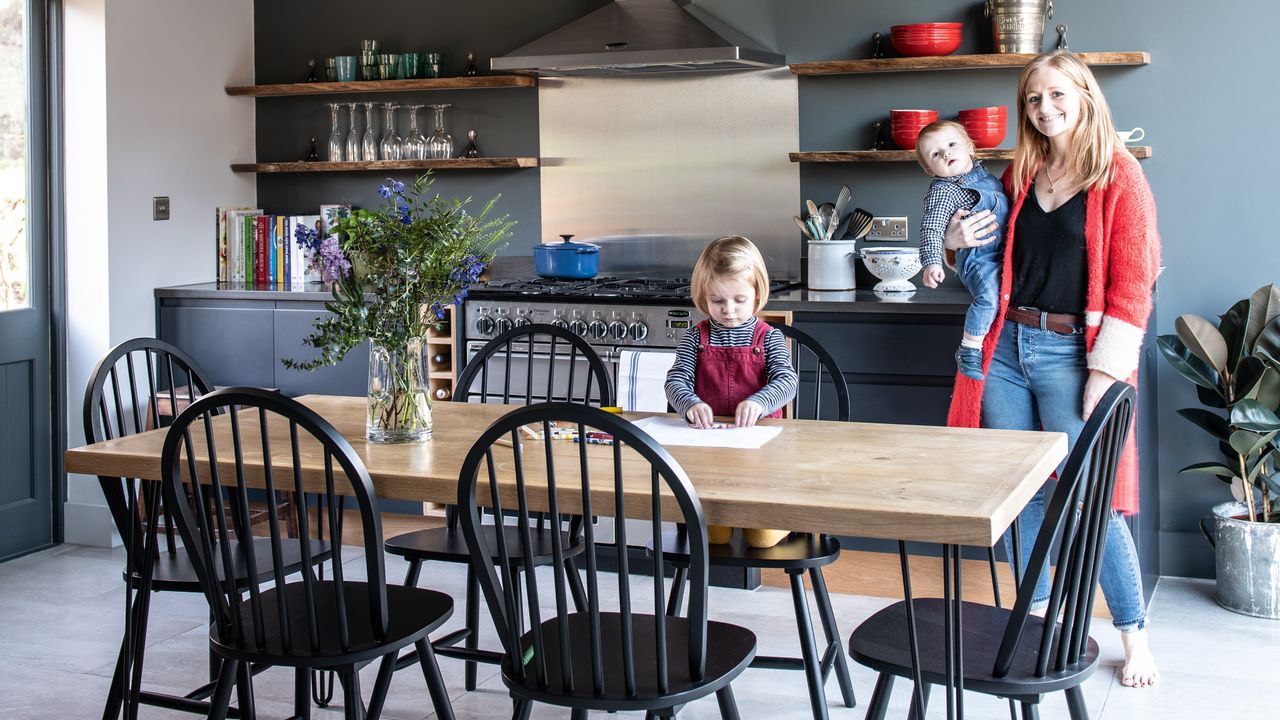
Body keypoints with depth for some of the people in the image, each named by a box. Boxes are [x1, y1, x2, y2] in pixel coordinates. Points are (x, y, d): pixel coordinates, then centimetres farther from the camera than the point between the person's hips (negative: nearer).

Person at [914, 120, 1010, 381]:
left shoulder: (982, 173, 14)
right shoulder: (943, 191, -12)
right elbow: (931, 228, -21)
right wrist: (932, 262, -32)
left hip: (1001, 252, 9)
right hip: (978, 256, -9)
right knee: (989, 295, -29)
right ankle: (969, 350, -16)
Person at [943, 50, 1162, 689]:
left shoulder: (1119, 175, -4)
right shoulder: (1019, 174, 12)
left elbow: (1132, 285, -8)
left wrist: (1105, 372, -15)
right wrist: (956, 241, 4)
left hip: (1070, 353, -5)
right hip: (1006, 346, 5)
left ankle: (1135, 636, 10)